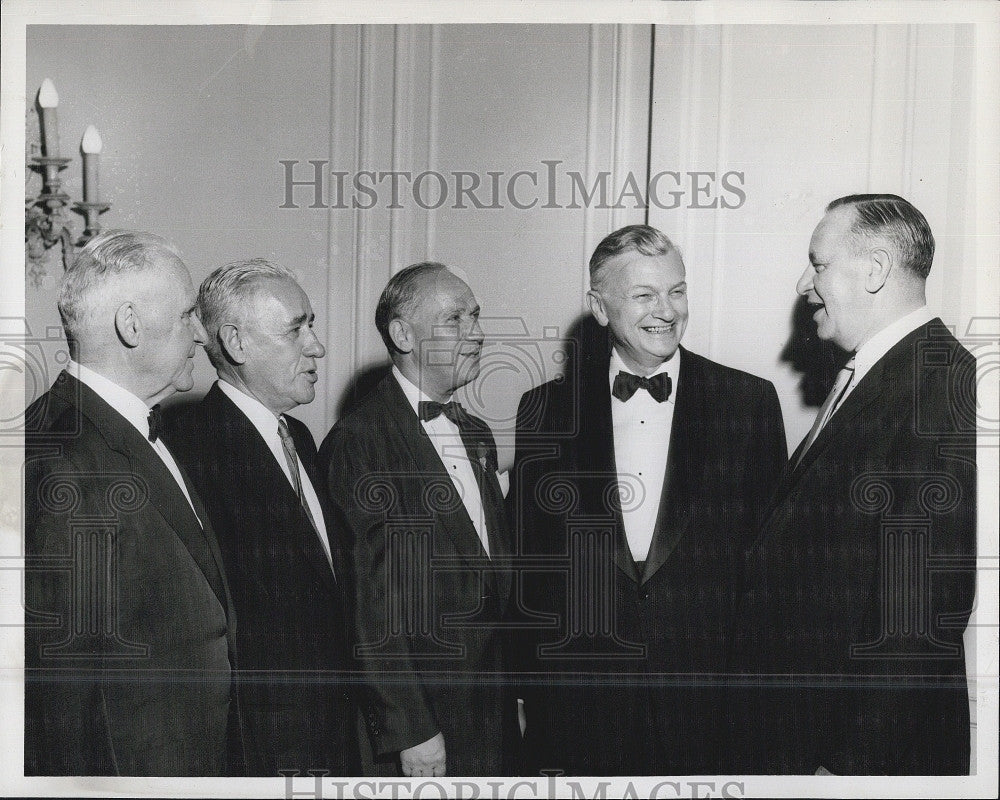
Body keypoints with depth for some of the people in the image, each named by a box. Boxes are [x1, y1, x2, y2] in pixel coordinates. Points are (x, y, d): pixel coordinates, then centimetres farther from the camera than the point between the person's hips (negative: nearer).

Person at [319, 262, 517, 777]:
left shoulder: (476, 435, 11)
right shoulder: (358, 441, -15)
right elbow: (369, 600, -16)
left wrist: (514, 692, 13)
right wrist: (411, 730, -16)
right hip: (423, 711, -7)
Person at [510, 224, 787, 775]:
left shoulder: (750, 402, -1)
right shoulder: (546, 410, 1)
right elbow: (525, 558, 4)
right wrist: (530, 688, 2)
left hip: (711, 698, 0)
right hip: (580, 702, 1)